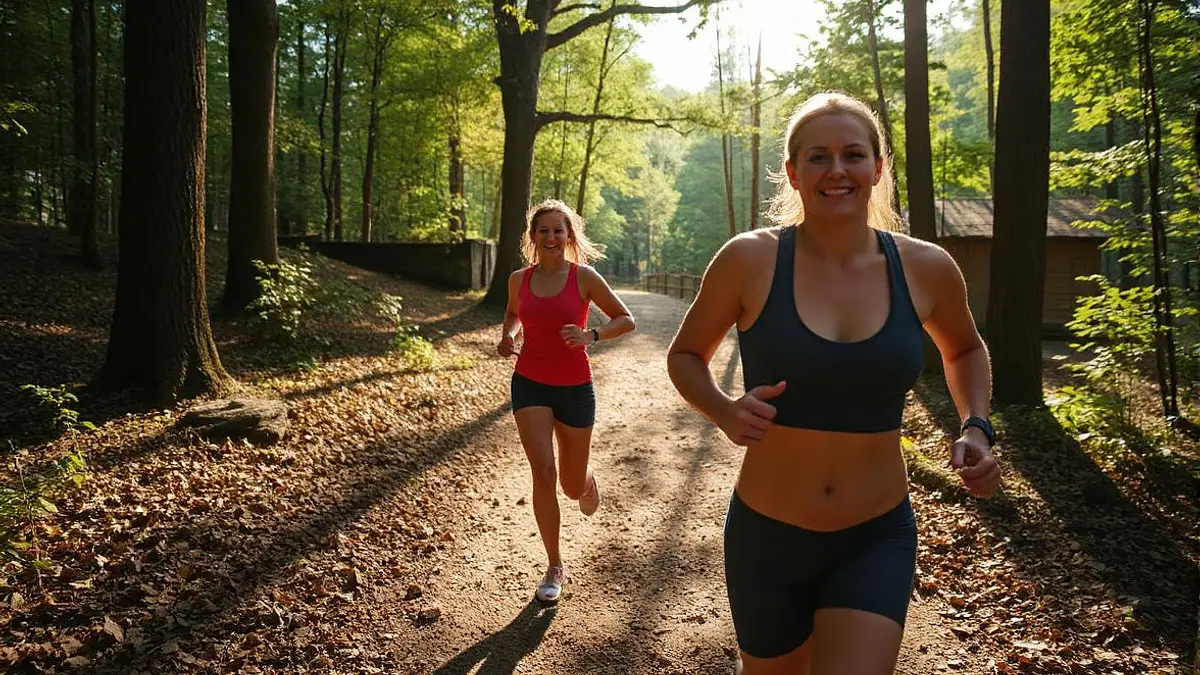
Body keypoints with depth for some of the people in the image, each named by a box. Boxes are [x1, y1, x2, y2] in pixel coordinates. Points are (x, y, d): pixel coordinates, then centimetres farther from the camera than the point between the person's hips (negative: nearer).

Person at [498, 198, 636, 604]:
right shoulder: (519, 280, 1)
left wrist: (590, 335, -20)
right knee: (543, 473, -14)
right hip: (530, 385, 1)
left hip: (575, 388, -1)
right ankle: (555, 568, 3)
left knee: (573, 486, 9)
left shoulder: (584, 277, -8)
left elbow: (626, 320, -3)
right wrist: (508, 336, 0)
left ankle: (586, 480, 50)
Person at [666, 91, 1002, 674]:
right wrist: (724, 412, -18)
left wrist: (976, 428, 0)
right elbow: (685, 354, 1)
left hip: (876, 541, 1)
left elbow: (963, 349, 16)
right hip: (765, 536, 0)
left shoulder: (926, 270, -5)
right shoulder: (750, 260, -13)